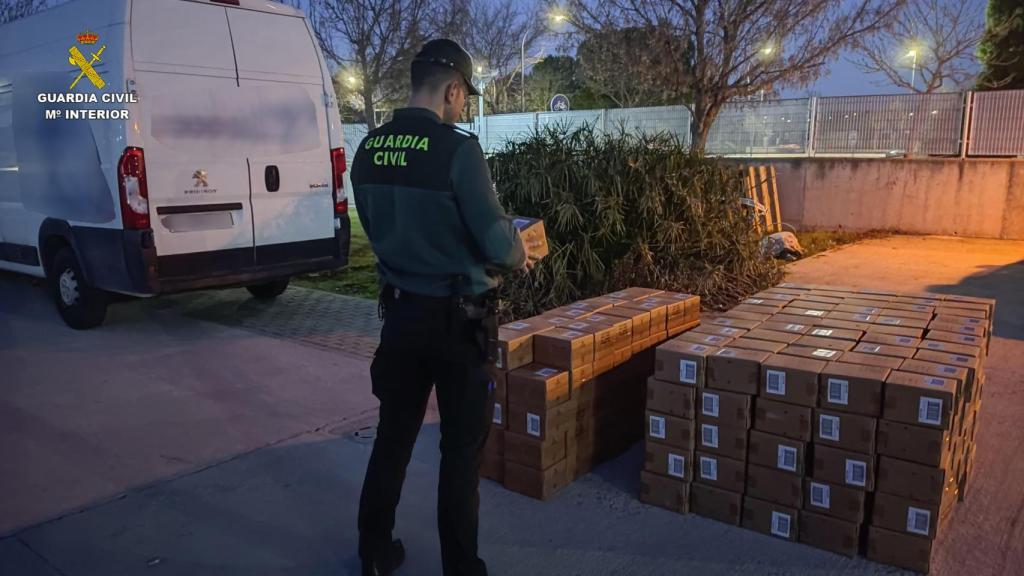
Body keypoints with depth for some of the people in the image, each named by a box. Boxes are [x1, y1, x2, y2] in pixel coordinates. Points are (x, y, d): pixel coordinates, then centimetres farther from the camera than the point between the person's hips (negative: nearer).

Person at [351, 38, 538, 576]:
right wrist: (519, 257, 5)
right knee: (462, 446, 8)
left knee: (394, 432, 19)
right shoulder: (457, 149, -18)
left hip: (400, 310, 6)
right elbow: (496, 241, -16)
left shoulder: (369, 150, 2)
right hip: (456, 318, -6)